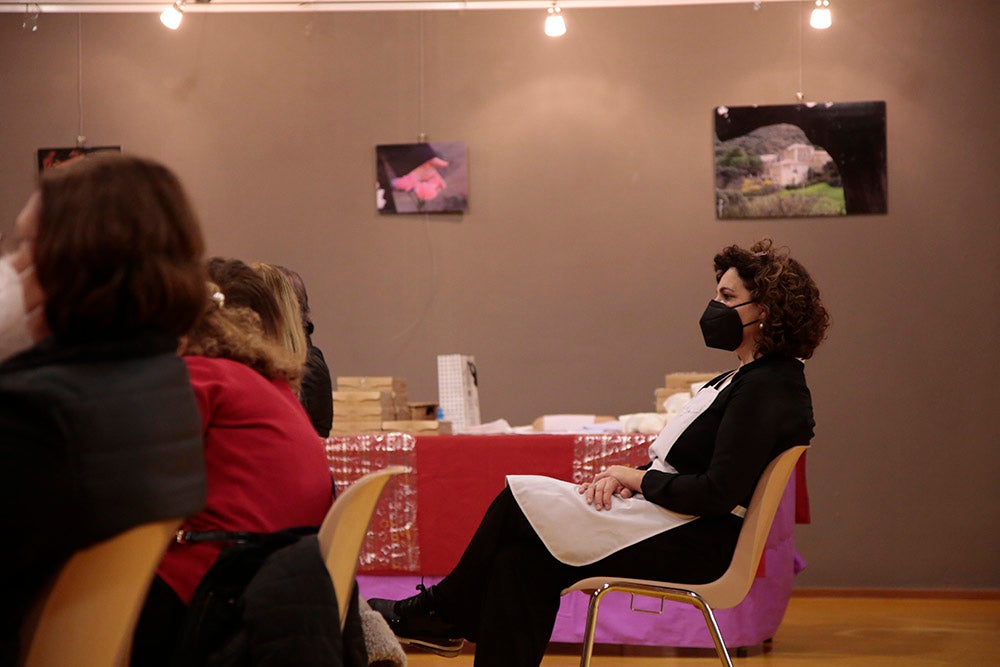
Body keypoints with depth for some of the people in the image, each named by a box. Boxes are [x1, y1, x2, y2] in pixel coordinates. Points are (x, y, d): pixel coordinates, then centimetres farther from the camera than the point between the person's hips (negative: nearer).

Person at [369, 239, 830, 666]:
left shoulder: (767, 390, -17)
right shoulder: (750, 377, 15)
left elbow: (717, 494, -23)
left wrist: (637, 478, -10)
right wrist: (626, 478, -1)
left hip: (694, 545, -10)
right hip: (676, 524, 10)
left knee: (518, 503, -7)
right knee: (520, 561, -6)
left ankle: (440, 612, 12)